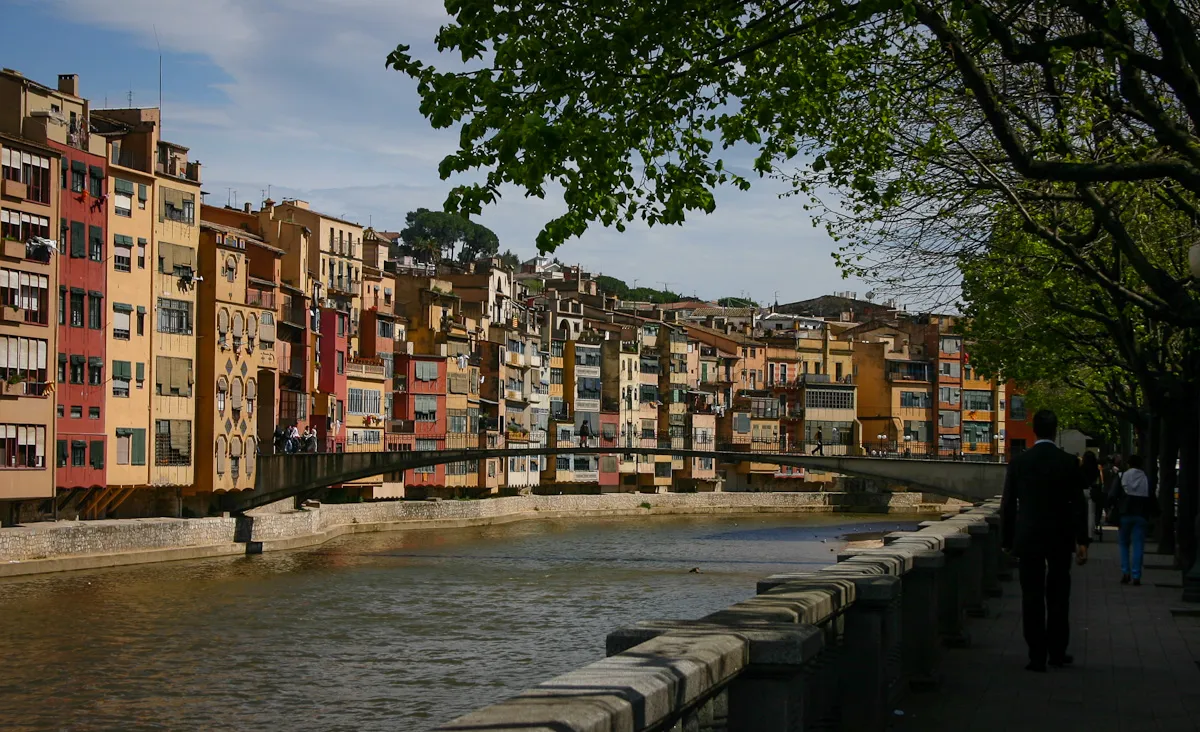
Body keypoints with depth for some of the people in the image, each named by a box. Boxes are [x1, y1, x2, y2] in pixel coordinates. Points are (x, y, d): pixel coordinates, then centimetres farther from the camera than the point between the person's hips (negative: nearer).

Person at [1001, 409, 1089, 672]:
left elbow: (1008, 504, 0)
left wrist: (1007, 540, 9)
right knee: (1058, 596, 12)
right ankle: (1057, 652, 16)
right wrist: (1082, 540, -3)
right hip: (1061, 539, 0)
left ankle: (1037, 655, 2)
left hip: (1028, 539, 0)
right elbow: (1078, 504, -6)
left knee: (1032, 597, 3)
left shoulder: (1019, 462, -3)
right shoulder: (1069, 463, -5)